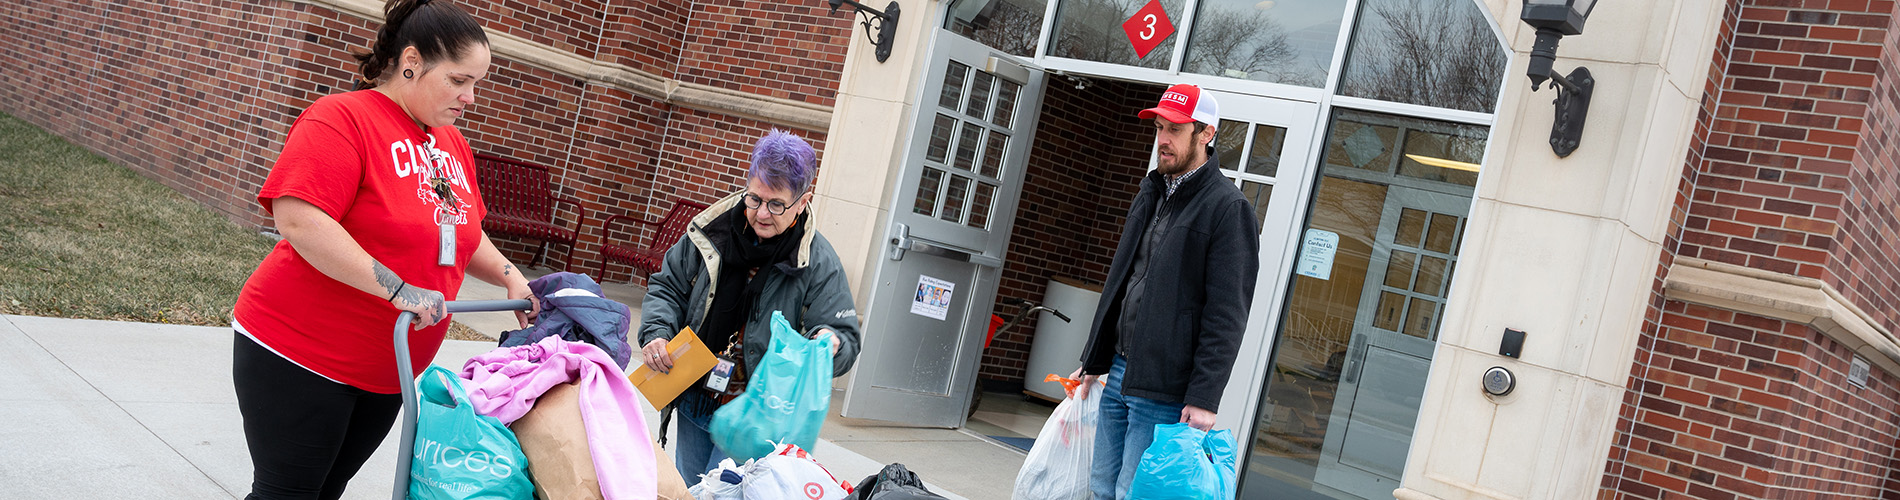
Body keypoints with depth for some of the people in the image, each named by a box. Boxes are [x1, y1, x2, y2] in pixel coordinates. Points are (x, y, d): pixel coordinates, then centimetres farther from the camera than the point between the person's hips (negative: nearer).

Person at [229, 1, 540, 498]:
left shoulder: (453, 144, 10)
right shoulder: (343, 118, -14)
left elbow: (462, 235, 23)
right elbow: (297, 219, -26)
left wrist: (510, 277, 6)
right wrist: (398, 289, -29)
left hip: (387, 374, 7)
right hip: (299, 359, -7)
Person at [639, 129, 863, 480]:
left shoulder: (819, 264, -15)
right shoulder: (711, 231, -4)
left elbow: (846, 339, -13)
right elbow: (667, 287, 7)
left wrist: (830, 345, -37)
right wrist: (657, 333, -12)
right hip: (695, 399, 5)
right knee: (684, 488, 19)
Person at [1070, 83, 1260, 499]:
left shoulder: (1228, 207, -11)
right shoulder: (1151, 193, 15)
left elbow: (1226, 317, -15)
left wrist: (1204, 399, -20)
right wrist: (1093, 362, 20)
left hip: (1164, 389, -8)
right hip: (1119, 371, 8)